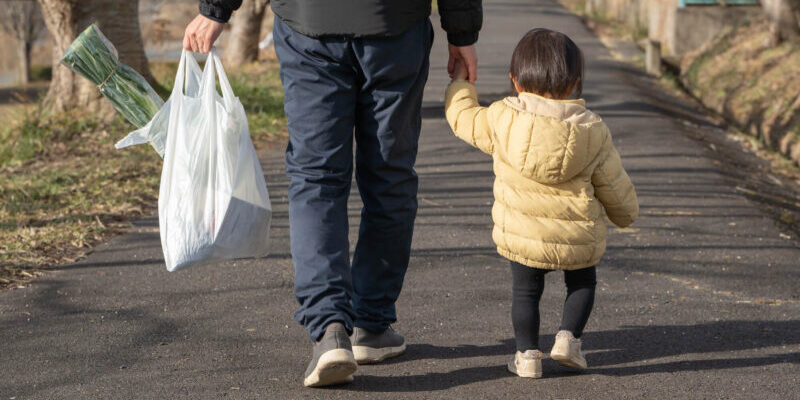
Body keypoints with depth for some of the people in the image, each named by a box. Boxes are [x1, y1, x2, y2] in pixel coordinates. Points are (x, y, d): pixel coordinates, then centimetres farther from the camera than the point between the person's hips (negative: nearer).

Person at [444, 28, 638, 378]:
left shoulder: (501, 119, -10)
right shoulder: (592, 131, -5)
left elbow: (463, 118, 9)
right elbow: (614, 185, 5)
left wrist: (459, 82, 27)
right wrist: (626, 213, 25)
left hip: (521, 236, -1)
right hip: (579, 237, 1)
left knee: (525, 290, 18)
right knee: (582, 282, 25)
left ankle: (527, 353, 9)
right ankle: (568, 337, 8)